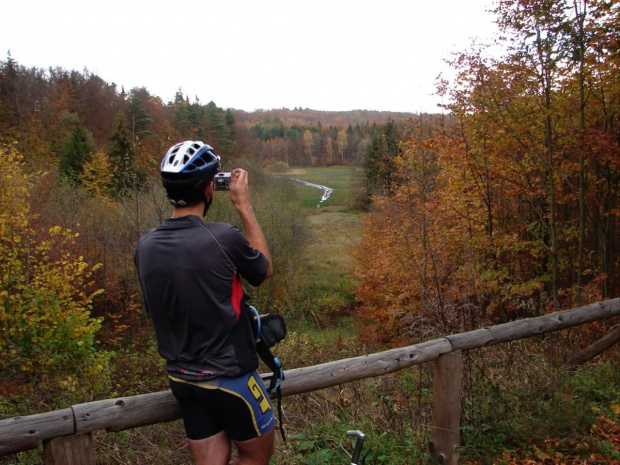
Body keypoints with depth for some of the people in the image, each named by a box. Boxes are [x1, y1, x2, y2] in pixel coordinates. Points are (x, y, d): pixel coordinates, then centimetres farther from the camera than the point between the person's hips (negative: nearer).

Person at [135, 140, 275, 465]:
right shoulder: (223, 238, -23)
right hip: (228, 376, -5)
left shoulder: (145, 246, -6)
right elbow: (265, 269, -3)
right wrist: (243, 206, -2)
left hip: (181, 378, 6)